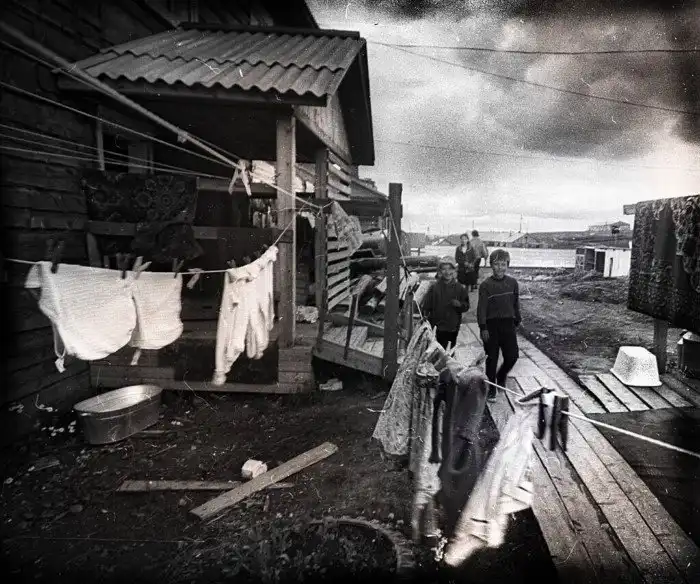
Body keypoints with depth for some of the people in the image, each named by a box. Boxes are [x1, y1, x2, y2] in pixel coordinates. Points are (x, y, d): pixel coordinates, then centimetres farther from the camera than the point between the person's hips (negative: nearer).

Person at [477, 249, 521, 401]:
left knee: (512, 356, 3)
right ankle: (491, 389, 18)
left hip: (508, 324, 3)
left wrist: (517, 322, 13)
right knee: (492, 358, 3)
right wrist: (483, 328, -14)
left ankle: (501, 376, 34)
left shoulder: (512, 283, 2)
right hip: (491, 324, -3)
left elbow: (516, 304, 12)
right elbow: (481, 308, -9)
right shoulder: (486, 285, -8)